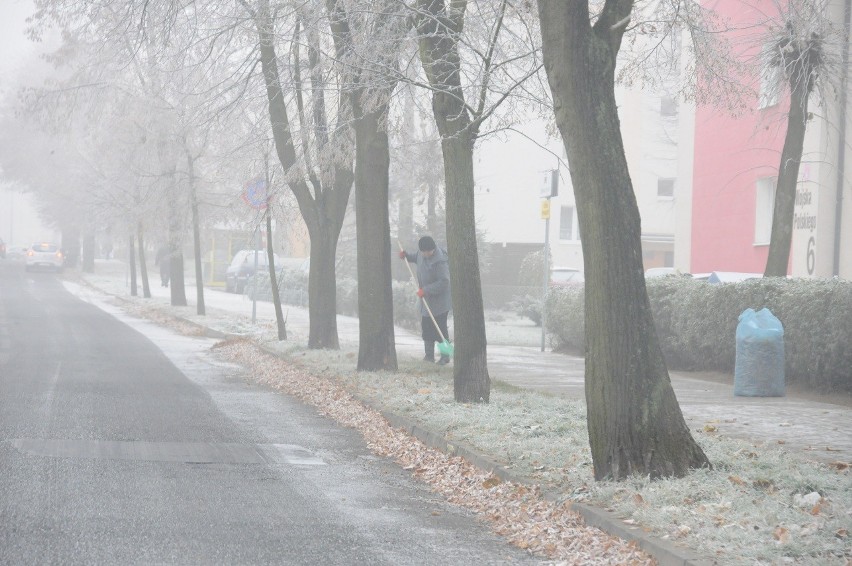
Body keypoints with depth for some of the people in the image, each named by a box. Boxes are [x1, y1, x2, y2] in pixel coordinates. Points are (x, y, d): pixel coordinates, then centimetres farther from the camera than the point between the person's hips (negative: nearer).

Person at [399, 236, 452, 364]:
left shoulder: (440, 261, -27)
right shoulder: (421, 253, -1)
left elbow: (444, 282, -29)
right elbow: (416, 257, 25)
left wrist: (425, 289, -29)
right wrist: (406, 255, 5)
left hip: (439, 300, -8)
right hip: (427, 298, 8)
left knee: (440, 328, -4)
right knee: (426, 326, 12)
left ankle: (445, 356, 5)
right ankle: (429, 354, 21)